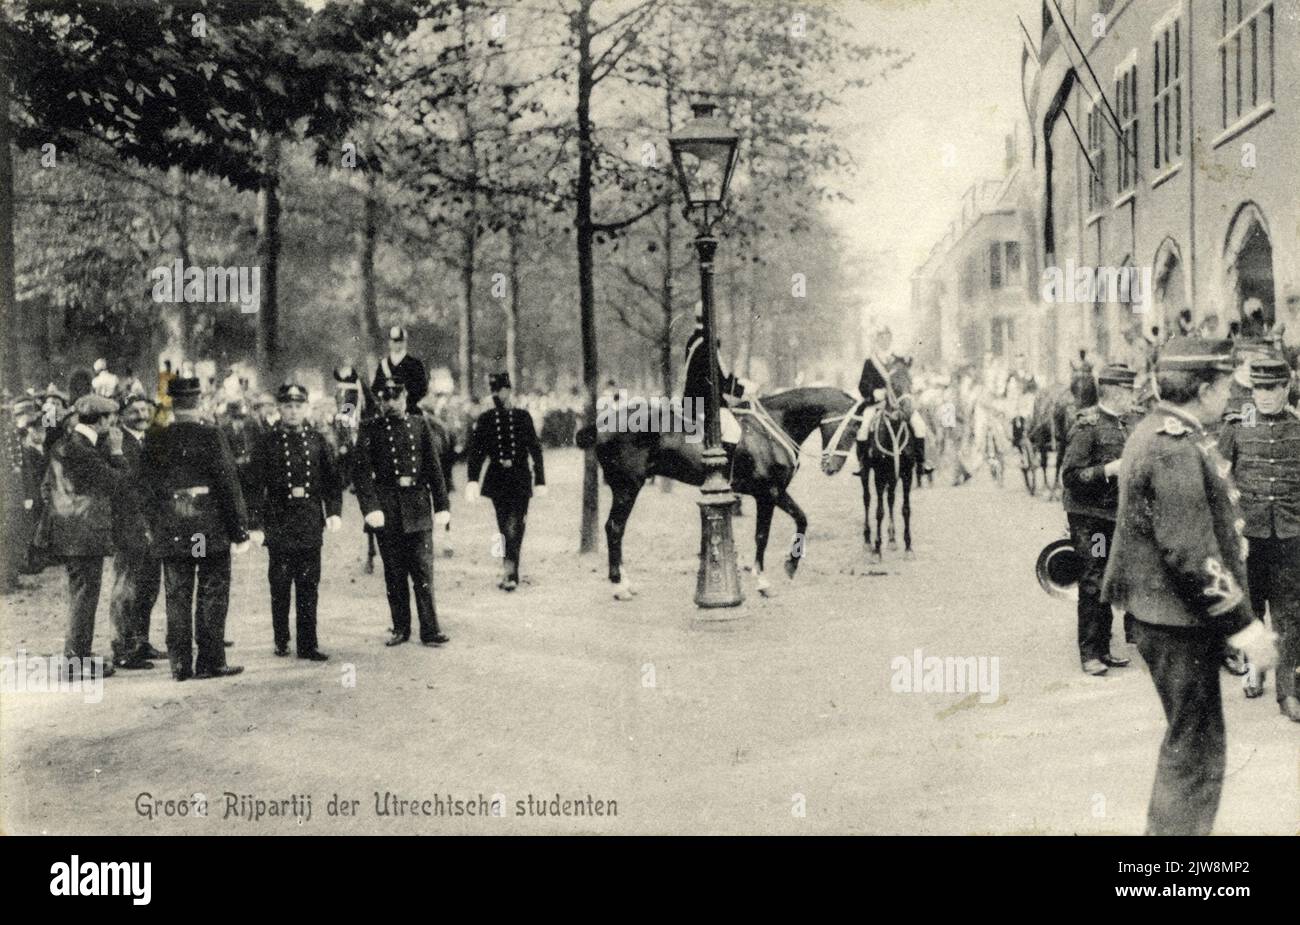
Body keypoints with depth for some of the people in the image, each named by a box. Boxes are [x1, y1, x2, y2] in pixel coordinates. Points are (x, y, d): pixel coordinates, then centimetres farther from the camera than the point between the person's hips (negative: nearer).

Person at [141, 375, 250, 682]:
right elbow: (228, 485, -8)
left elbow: (148, 487, 6)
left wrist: (156, 528, 14)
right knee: (212, 596, 5)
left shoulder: (154, 440, 3)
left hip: (170, 533, 3)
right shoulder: (210, 436, -8)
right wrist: (240, 530, -3)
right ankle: (211, 661, 6)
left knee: (177, 598, 8)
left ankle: (180, 664, 9)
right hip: (211, 530, -3)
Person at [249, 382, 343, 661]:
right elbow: (256, 483, -2)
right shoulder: (266, 442, 1)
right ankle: (281, 641, 18)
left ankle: (307, 645, 8)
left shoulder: (317, 440, 8)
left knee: (309, 585, 3)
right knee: (280, 585, 5)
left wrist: (334, 511, -2)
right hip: (279, 522, -2)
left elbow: (332, 478, 10)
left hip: (311, 523, 2)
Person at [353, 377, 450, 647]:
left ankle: (430, 630, 2)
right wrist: (371, 508, -16)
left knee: (423, 571, -1)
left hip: (418, 506, 1)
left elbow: (433, 467, 8)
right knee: (394, 573, 6)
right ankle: (400, 629, 16)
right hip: (387, 509, -1)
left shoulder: (419, 424, 8)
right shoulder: (370, 429, 1)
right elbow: (360, 471, -6)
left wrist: (442, 506, 3)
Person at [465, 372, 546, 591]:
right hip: (498, 480, 2)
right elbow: (476, 451, 0)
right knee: (506, 529, 5)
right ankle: (512, 574, 16)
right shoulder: (485, 419, 3)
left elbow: (536, 450, 5)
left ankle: (509, 573, -14)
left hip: (520, 479, -1)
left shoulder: (523, 417, 2)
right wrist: (472, 480, -11)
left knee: (514, 527, -12)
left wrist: (540, 480, 2)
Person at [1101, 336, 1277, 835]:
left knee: (1189, 738, 22)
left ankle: (1166, 825, 34)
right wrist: (1242, 622, -21)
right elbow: (1191, 553, -26)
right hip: (1179, 624, -11)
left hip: (1164, 614, 11)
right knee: (1196, 746, -2)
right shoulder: (1176, 448, -23)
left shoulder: (1157, 431, 10)